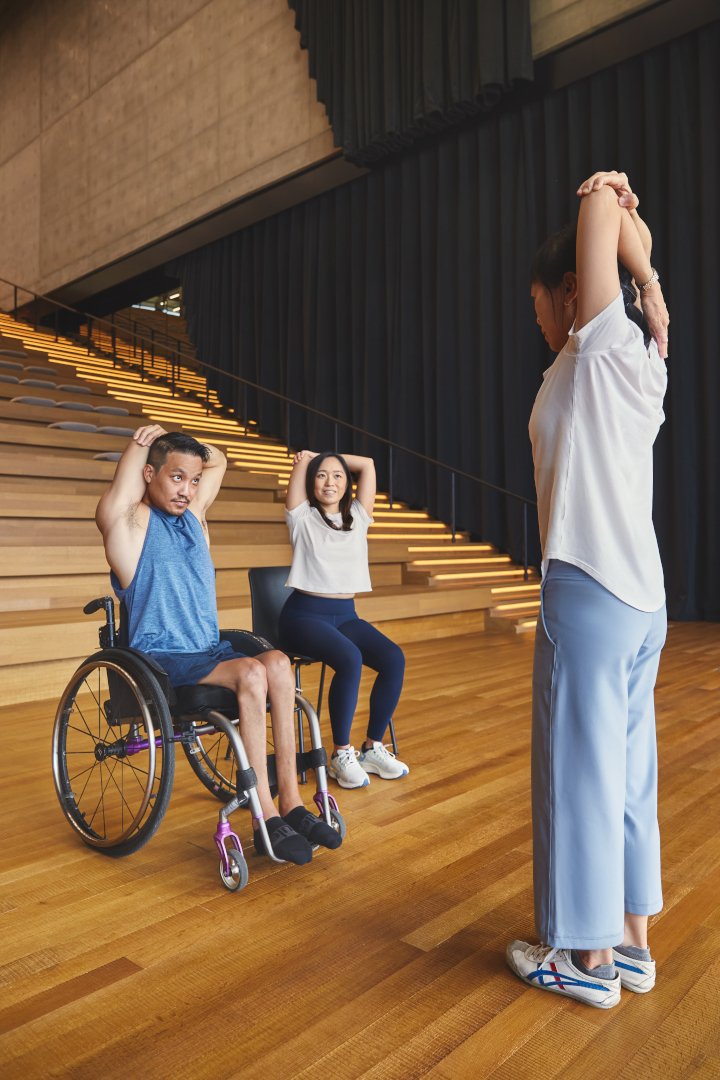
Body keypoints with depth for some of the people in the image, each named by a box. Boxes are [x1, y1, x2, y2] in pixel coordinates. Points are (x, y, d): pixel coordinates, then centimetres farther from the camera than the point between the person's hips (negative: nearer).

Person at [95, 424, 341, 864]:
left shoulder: (193, 513, 15)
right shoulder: (132, 518, -3)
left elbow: (218, 460, 24)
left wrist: (168, 438, 14)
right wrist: (145, 439, 7)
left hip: (211, 650, 6)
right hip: (162, 660, -6)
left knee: (278, 663, -25)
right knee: (252, 672, -31)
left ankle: (292, 805, -21)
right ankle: (269, 821, -24)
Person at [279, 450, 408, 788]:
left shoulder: (357, 517, 13)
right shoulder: (302, 517, 3)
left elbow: (367, 464, 10)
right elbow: (302, 460, -2)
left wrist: (331, 458, 17)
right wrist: (308, 461, 19)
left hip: (346, 614, 5)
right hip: (304, 613, -5)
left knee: (394, 658, -21)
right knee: (350, 659, -32)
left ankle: (373, 748, -7)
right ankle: (341, 755, -17)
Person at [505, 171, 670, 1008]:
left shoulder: (600, 347, -6)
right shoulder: (640, 358, 14)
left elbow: (603, 203, -11)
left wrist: (603, 200, 7)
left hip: (589, 594, -9)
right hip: (642, 596, 9)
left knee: (580, 770, 3)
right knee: (626, 768, 16)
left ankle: (588, 958, 20)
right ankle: (632, 940, 31)